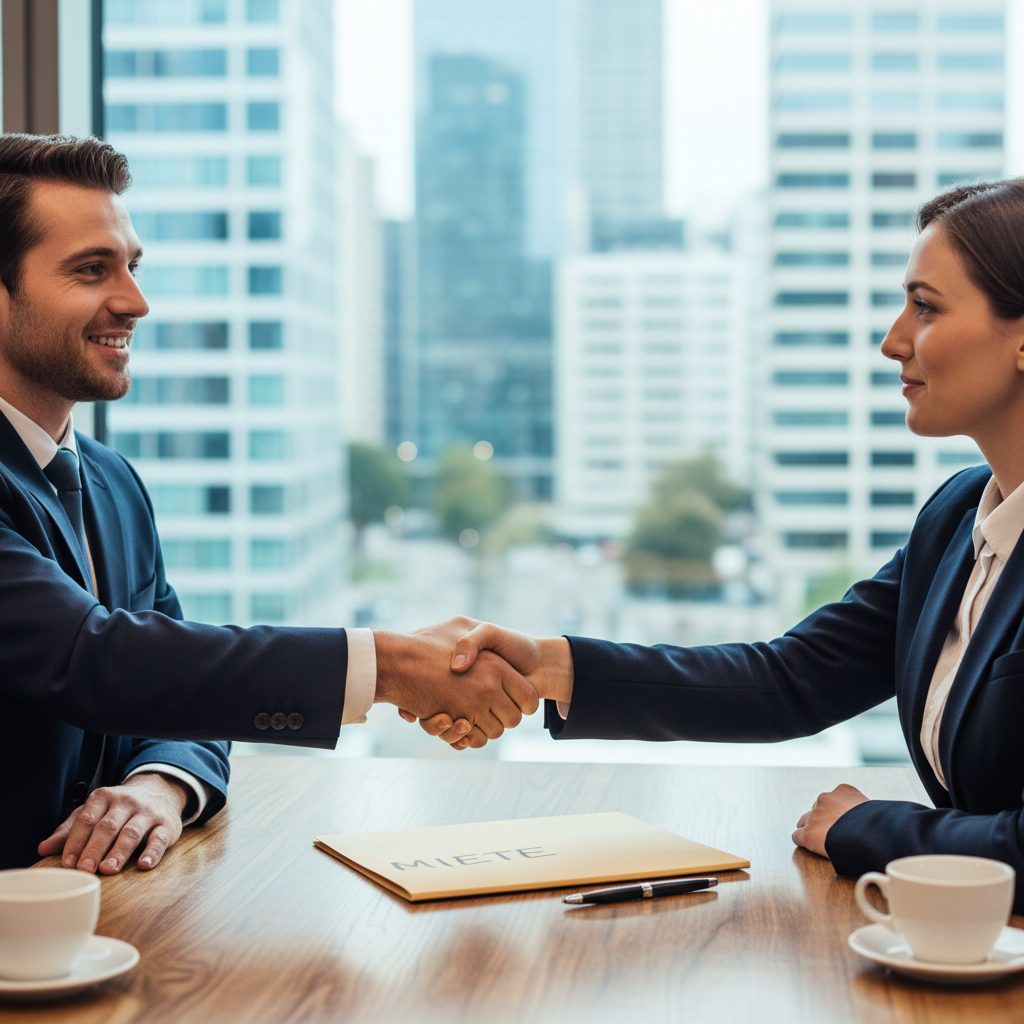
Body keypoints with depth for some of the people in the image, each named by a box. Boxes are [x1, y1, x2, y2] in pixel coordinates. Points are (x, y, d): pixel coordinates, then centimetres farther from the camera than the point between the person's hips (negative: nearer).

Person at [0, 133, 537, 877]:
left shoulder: (116, 484, 13)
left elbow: (181, 689, 11)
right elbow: (87, 660, -26)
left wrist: (162, 785, -13)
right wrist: (386, 664, -25)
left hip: (102, 896, 7)